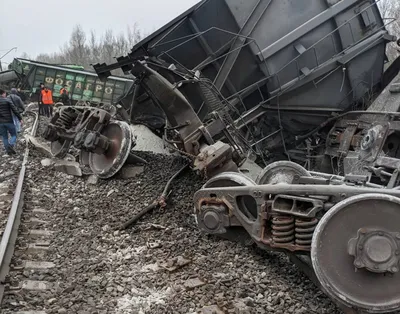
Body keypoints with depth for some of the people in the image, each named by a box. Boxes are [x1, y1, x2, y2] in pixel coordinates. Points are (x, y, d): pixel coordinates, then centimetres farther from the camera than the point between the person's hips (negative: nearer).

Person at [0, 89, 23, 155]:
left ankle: (8, 150, 8)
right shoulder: (7, 100, -5)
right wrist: (20, 118, -4)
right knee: (14, 135, 8)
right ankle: (11, 145, -19)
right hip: (9, 121, -3)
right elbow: (14, 110, -9)